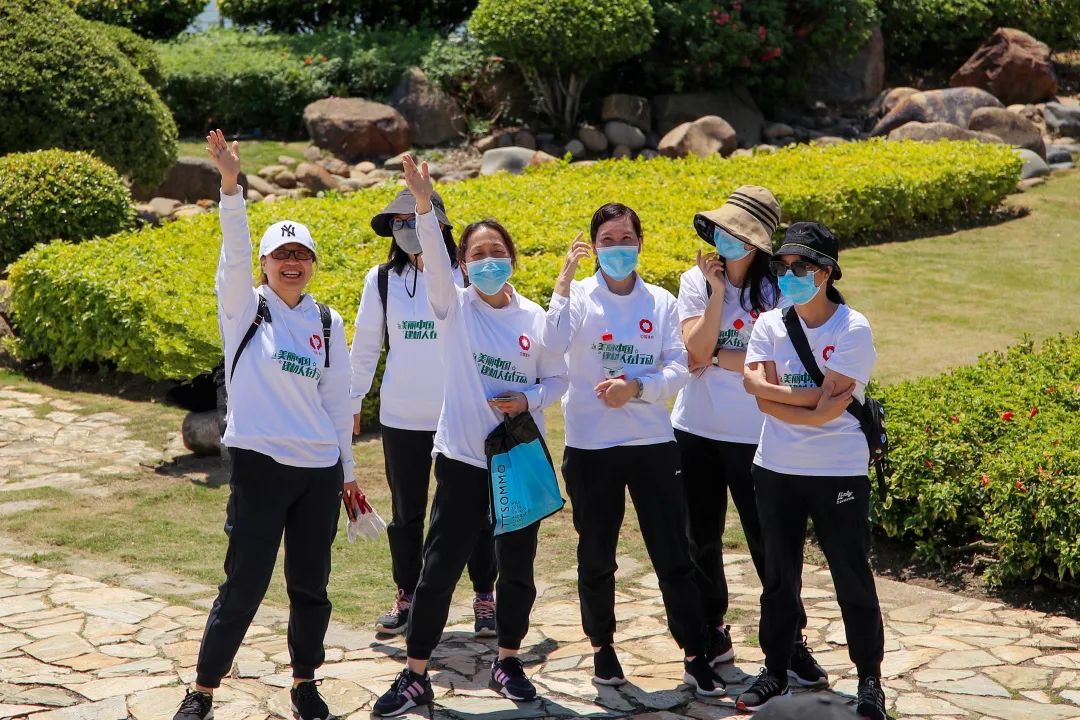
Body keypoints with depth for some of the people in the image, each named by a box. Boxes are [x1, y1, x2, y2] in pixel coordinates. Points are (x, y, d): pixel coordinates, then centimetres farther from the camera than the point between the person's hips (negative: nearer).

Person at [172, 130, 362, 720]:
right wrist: (230, 184, -34)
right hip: (260, 466, -4)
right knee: (243, 587, -3)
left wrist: (347, 470, 16)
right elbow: (234, 253, -19)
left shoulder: (328, 323, 9)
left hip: (320, 471, 4)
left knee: (311, 585, 11)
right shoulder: (244, 308, -1)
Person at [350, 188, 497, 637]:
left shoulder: (467, 277, -6)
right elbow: (365, 347, 9)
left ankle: (484, 598, 22)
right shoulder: (381, 280, 1)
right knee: (405, 512, 12)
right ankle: (406, 596, 28)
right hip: (401, 417, 2)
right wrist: (351, 403, 9)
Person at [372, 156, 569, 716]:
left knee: (516, 568, 10)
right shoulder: (454, 307, -4)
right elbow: (433, 260, -21)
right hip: (463, 459, -2)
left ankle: (508, 661, 28)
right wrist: (423, 203, -36)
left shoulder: (534, 318, 2)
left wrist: (528, 401, -12)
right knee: (439, 569, 0)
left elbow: (556, 379, 10)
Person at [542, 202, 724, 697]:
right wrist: (565, 278, -21)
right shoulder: (579, 295, -2)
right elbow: (553, 345, -20)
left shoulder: (661, 302, 3)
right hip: (591, 446, -1)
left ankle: (695, 656, 11)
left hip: (652, 443, 1)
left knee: (673, 554, 3)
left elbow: (679, 368, -2)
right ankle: (602, 646, 30)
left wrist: (637, 386, -19)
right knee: (595, 555, 12)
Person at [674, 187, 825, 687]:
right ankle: (712, 635, 28)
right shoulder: (696, 281, -1)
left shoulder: (776, 290, -9)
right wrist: (717, 291, -17)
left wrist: (716, 356, -14)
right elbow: (697, 350, -13)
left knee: (767, 540, 4)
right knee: (701, 538, 13)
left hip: (752, 435, -3)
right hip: (695, 430, 3)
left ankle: (790, 639, 16)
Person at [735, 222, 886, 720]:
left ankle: (869, 679, 19)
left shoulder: (852, 329, -11)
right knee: (779, 576, 15)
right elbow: (761, 396, -9)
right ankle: (775, 670, 29)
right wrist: (813, 397, -17)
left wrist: (780, 398, -9)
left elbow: (830, 408, -17)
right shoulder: (769, 325, 1)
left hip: (839, 473, -4)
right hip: (776, 471, 4)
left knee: (853, 579, 5)